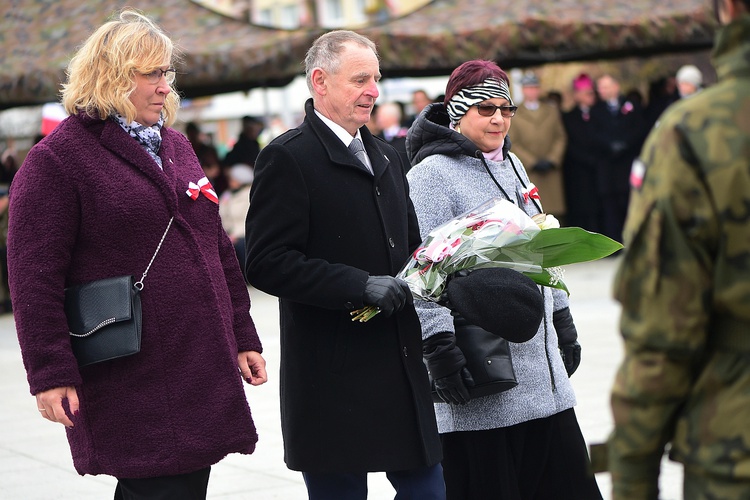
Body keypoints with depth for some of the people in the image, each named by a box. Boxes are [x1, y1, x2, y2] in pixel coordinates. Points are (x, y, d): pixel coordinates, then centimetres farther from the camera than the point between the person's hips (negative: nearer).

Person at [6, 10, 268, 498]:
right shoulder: (56, 160, -6)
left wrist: (243, 338, 18)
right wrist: (51, 374, -16)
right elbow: (34, 278, -11)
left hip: (201, 372, 7)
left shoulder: (176, 146, 17)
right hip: (129, 382, -7)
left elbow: (219, 250, 21)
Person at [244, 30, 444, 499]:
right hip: (334, 377, -7)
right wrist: (359, 285, -22)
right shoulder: (288, 157, -9)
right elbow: (267, 264, -16)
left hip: (402, 368, 7)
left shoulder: (387, 157, 17)